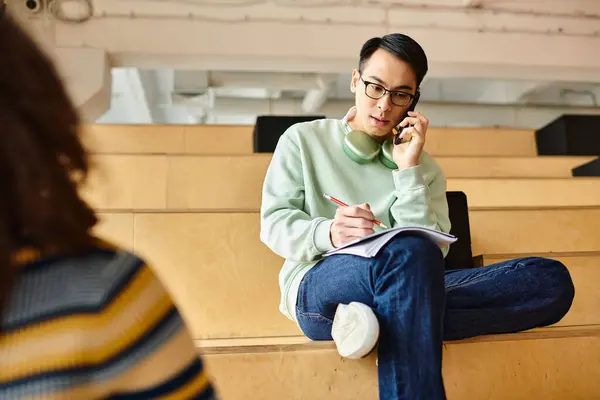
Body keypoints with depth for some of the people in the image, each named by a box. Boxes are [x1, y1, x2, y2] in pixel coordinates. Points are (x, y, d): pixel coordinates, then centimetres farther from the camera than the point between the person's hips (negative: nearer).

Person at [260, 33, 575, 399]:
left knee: (551, 279, -16)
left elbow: (433, 252, 1)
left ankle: (377, 320, -26)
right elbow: (274, 224, 3)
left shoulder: (425, 169, 16)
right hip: (316, 288, -4)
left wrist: (408, 171, -4)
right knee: (407, 254, -38)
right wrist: (327, 234, -18)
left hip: (400, 292, 5)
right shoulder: (302, 140, 12)